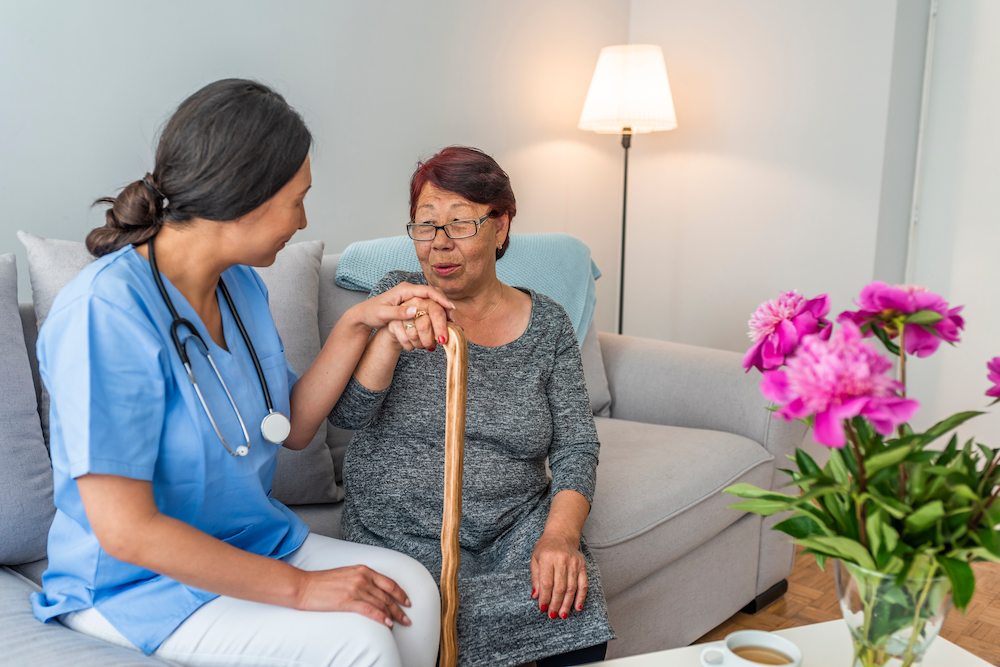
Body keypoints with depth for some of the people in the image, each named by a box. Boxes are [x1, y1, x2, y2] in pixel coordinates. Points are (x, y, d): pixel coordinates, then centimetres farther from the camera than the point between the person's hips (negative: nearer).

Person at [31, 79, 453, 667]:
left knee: (413, 587, -15)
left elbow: (292, 428, 8)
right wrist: (299, 587, -24)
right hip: (133, 582, -7)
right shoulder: (107, 311, -25)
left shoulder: (241, 284, 2)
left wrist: (359, 324, -3)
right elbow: (125, 530, -27)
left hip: (254, 545, 7)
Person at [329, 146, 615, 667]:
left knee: (572, 604, -25)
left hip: (516, 525, 2)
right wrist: (391, 336, -29)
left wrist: (560, 533, -16)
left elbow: (575, 445, 3)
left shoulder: (547, 323, 5)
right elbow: (345, 413, -10)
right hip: (402, 537, -1)